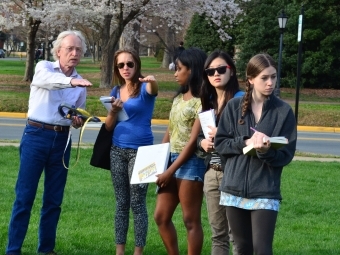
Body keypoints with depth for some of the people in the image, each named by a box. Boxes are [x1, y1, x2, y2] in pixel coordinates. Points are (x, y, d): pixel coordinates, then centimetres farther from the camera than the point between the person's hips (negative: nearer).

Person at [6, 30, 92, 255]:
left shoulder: (81, 84, 12)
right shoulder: (44, 68, -2)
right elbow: (48, 80, -27)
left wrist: (78, 121, -4)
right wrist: (71, 81, -46)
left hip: (62, 140, 4)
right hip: (36, 136, -4)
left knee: (54, 199, 8)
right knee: (24, 196, -4)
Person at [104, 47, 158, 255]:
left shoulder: (144, 88, -6)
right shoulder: (116, 91, 10)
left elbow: (154, 90, -31)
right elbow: (108, 126, 11)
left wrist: (152, 81, -54)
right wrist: (114, 111, -10)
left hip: (140, 150, -5)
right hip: (118, 150, 5)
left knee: (137, 204, -3)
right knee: (121, 203, 8)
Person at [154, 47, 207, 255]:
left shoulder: (202, 100, -11)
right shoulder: (179, 98, 14)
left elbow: (194, 141, -15)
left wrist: (170, 171, -15)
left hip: (191, 163, -9)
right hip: (171, 160, 9)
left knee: (191, 220, -2)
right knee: (161, 216, 9)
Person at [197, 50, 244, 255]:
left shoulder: (241, 99, -8)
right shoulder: (208, 102, 14)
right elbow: (199, 136, 19)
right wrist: (202, 142, -2)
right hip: (212, 173, 7)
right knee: (218, 234, 13)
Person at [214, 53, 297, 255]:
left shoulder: (284, 111, -2)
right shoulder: (234, 106, 3)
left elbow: (287, 154, -4)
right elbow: (220, 143, 2)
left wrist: (267, 151, -24)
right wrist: (245, 142, -14)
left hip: (266, 192, -2)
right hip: (235, 189, 3)